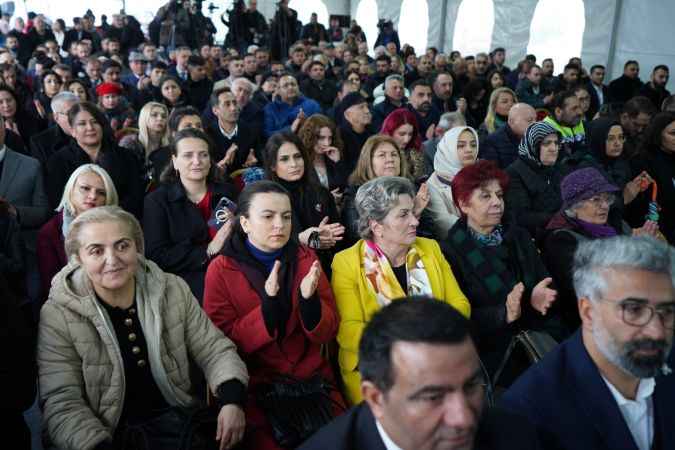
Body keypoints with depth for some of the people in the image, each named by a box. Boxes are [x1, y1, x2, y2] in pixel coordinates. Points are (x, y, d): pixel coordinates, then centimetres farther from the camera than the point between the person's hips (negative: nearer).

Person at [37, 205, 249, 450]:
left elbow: (214, 349, 2)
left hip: (173, 418, 2)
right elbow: (62, 404, -12)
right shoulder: (58, 316, -9)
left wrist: (232, 400, -15)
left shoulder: (174, 291, 0)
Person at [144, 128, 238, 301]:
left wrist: (234, 227, -9)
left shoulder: (228, 192, 15)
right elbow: (156, 256, -5)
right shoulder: (156, 201, 5)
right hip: (186, 286, -3)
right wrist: (208, 251, -11)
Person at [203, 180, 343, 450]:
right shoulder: (221, 270, -5)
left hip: (311, 379, 3)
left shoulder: (305, 259, 4)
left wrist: (309, 299, -21)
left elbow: (326, 334, 0)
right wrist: (268, 302, -23)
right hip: (254, 387, -2)